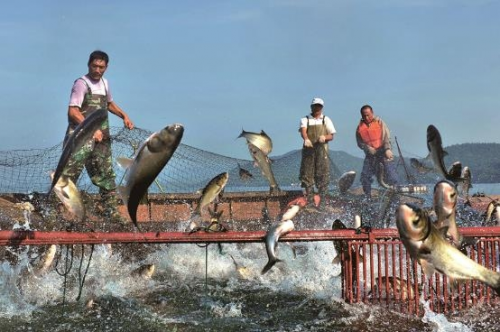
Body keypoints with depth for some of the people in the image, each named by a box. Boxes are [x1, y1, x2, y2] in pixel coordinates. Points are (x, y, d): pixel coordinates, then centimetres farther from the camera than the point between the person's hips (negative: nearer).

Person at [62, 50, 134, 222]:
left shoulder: (104, 83, 13)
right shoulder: (81, 84, -10)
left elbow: (109, 103, 32)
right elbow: (73, 111, -19)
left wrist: (124, 115, 16)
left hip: (101, 138, 7)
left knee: (106, 175, 13)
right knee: (69, 173, -13)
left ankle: (110, 211, 23)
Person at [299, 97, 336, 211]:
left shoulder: (326, 120, 14)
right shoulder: (305, 119, 11)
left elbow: (331, 135, 11)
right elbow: (303, 130, -9)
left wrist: (324, 137, -13)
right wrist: (306, 139, -32)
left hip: (322, 150, 0)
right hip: (308, 149, 0)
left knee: (322, 176, -6)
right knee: (307, 175, -3)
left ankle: (322, 202, -4)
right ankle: (310, 202, 2)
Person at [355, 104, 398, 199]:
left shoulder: (379, 122, -1)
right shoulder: (360, 127, 7)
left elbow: (386, 136, -10)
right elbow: (360, 142, 6)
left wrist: (387, 149, -24)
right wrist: (368, 148, -13)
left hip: (383, 152, -3)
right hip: (370, 154, 3)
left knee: (390, 172, -11)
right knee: (365, 176, 0)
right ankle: (367, 197, 13)